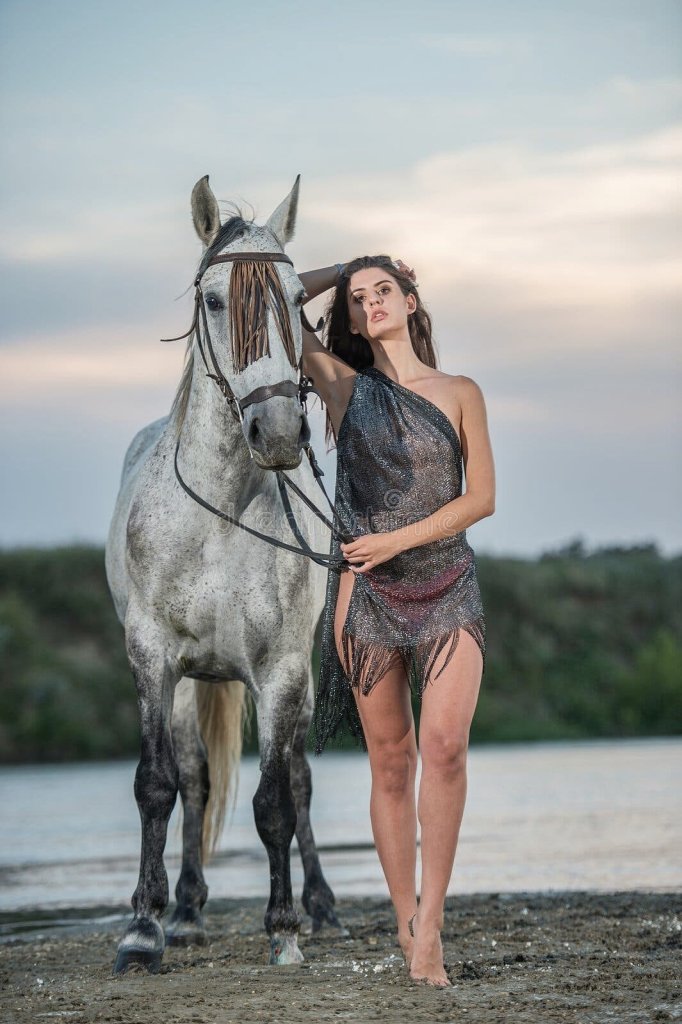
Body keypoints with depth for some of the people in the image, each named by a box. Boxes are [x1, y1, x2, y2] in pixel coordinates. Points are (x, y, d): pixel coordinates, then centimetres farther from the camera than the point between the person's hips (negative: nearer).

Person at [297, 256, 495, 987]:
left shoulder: (461, 395, 7)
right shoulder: (344, 385, 6)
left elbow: (481, 498, 1)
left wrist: (398, 539, -8)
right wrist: (338, 270, 12)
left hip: (448, 589, 0)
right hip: (368, 594, 0)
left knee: (445, 744, -18)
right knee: (391, 764, 3)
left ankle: (429, 921, -14)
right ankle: (407, 926, 11)